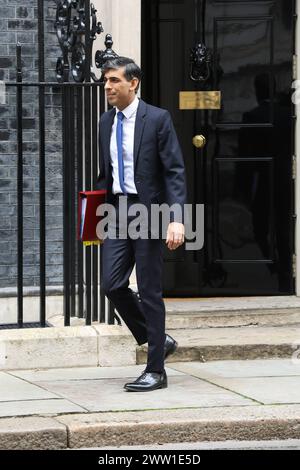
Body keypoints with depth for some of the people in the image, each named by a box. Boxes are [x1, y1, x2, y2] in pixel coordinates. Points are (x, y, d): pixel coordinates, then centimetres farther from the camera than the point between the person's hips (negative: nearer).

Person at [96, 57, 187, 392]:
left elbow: (174, 172, -11)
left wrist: (176, 219, -20)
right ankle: (158, 341, 19)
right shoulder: (106, 122, 11)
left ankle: (155, 370, 5)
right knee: (112, 284, -2)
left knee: (150, 291, -2)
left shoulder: (157, 119, -7)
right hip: (116, 210, 6)